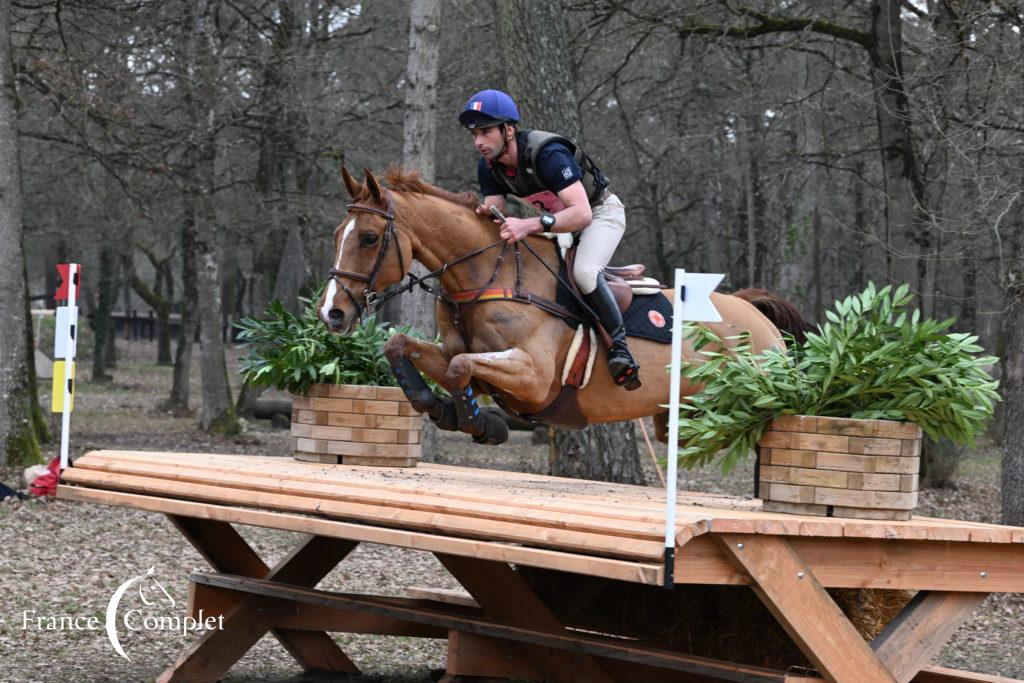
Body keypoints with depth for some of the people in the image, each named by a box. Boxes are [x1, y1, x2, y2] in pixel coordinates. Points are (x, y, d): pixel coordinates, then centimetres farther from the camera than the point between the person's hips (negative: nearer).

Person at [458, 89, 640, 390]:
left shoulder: (547, 154, -36)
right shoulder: (489, 167, -12)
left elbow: (582, 214, -45)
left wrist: (530, 225, -58)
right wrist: (486, 214, -35)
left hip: (600, 210, -8)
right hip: (555, 216, 8)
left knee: (583, 271, -33)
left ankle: (619, 343, -20)